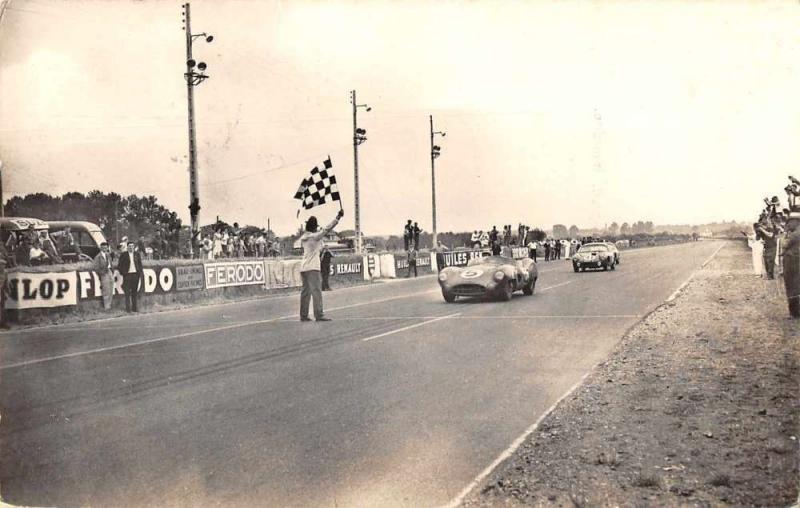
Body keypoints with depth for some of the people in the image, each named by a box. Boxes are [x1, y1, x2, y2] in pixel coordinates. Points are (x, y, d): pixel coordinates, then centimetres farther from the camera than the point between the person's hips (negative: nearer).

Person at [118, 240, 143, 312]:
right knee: (127, 293, -2)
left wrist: (140, 273, 3)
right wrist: (122, 273, -6)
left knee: (135, 292, 7)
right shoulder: (123, 255, 1)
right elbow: (120, 265, 3)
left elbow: (140, 264, 11)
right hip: (127, 275, -3)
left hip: (135, 274, 3)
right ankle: (128, 308, 2)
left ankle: (135, 308, 13)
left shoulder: (137, 254, 9)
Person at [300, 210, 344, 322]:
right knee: (316, 291, -7)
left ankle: (303, 315, 10)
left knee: (305, 291, 10)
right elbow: (327, 229, -6)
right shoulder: (315, 236, -9)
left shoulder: (303, 238, 12)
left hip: (303, 268, 8)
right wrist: (338, 217, 0)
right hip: (312, 268, -8)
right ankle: (319, 315, -11)